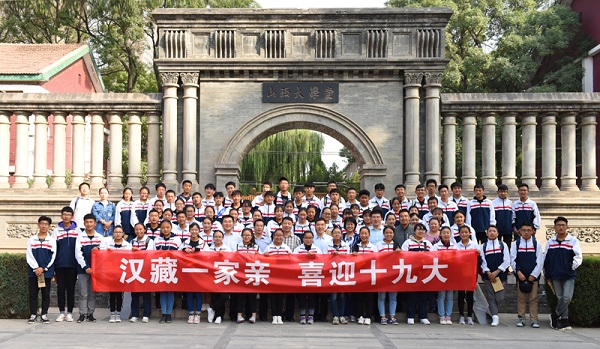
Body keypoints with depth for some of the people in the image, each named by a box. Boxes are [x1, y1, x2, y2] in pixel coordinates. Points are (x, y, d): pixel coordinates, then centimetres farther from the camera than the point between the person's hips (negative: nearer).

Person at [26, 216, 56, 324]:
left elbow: (52, 256, -1)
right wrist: (36, 268, -10)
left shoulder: (52, 240, 5)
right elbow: (29, 256, 2)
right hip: (33, 271, 1)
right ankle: (33, 314, 9)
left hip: (47, 271, -1)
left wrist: (43, 268, -10)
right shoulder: (31, 240, 8)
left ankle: (44, 314, 9)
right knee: (33, 293, 2)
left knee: (46, 294, 3)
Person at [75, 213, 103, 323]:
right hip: (82, 269, -1)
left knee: (93, 293, 5)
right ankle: (82, 314, 4)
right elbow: (78, 254, -2)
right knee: (83, 293, 0)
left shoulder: (100, 237, 9)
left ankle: (90, 314, 11)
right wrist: (85, 267, -10)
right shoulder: (80, 237, 4)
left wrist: (98, 249, -19)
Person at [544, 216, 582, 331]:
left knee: (567, 297, -13)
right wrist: (547, 276, 11)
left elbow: (578, 257, 0)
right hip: (555, 276, 3)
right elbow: (546, 260, 13)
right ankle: (564, 320, 13)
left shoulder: (573, 241, -1)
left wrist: (572, 266, -13)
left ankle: (555, 315, 5)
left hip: (569, 275, -3)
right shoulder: (550, 242, 9)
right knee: (560, 298, 6)